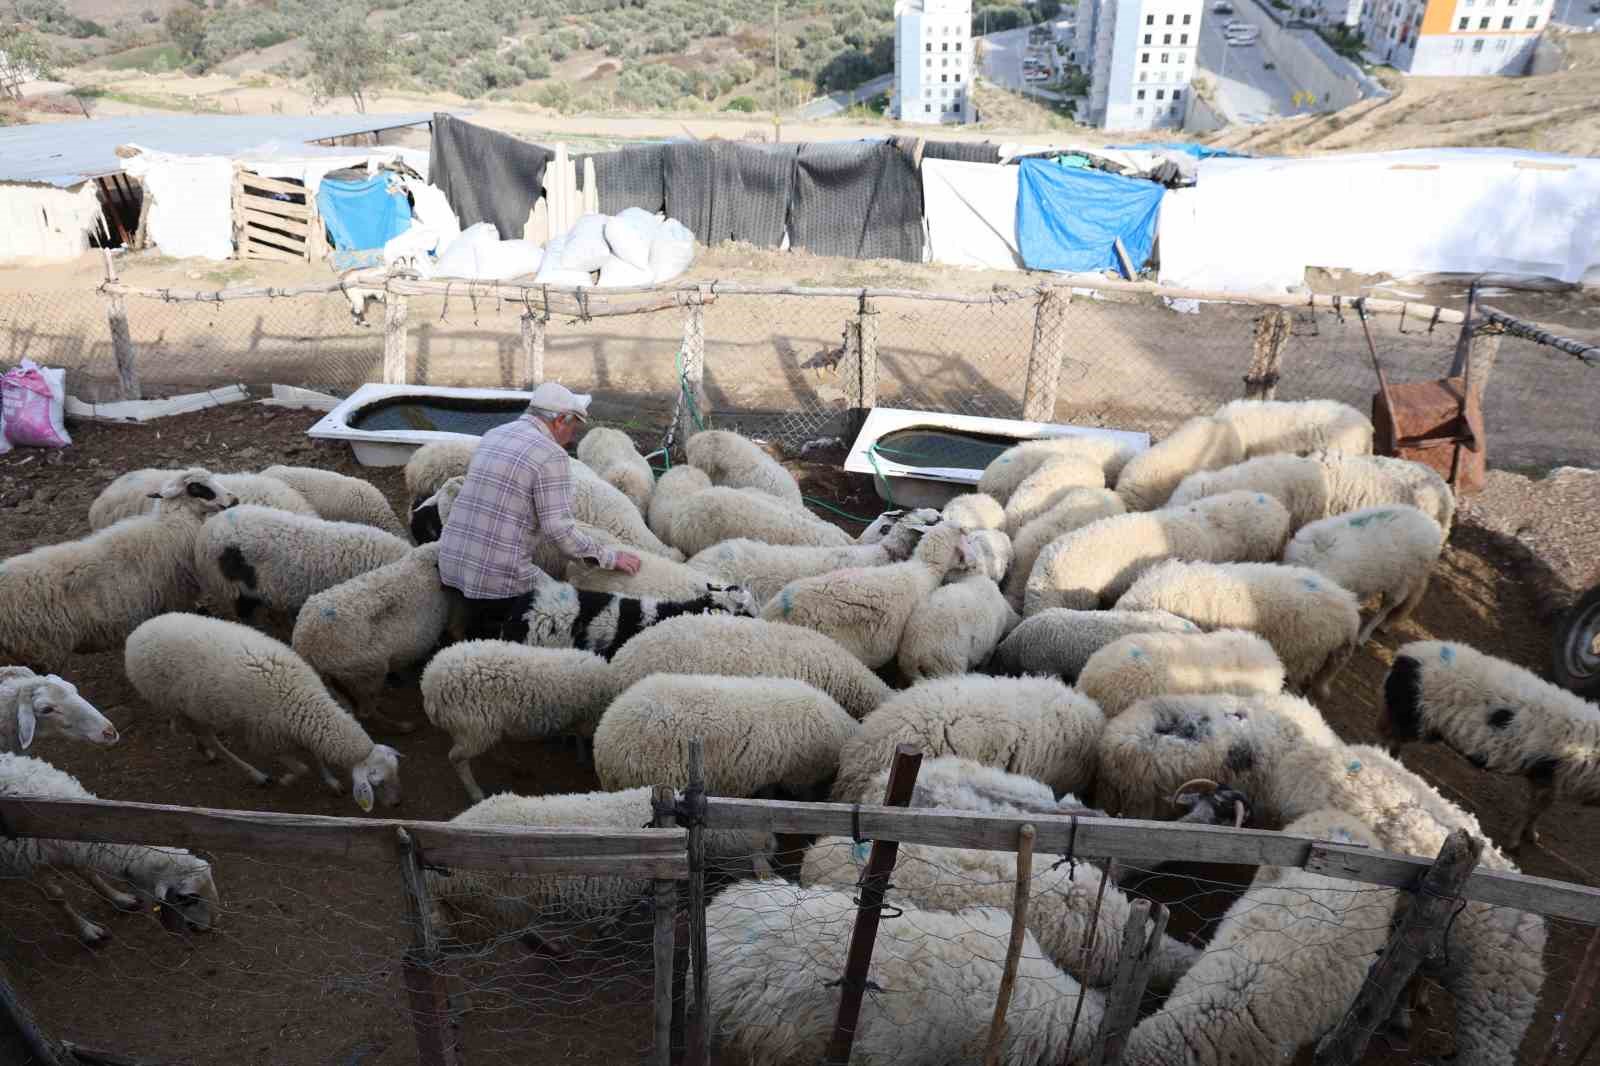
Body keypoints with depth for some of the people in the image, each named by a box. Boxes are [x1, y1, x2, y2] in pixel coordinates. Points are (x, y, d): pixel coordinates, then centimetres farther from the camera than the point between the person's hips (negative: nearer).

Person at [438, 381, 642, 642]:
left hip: (452, 561, 8)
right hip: (500, 577, -8)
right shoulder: (552, 456, -13)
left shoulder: (493, 435, 11)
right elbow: (560, 530, -18)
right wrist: (610, 557, -6)